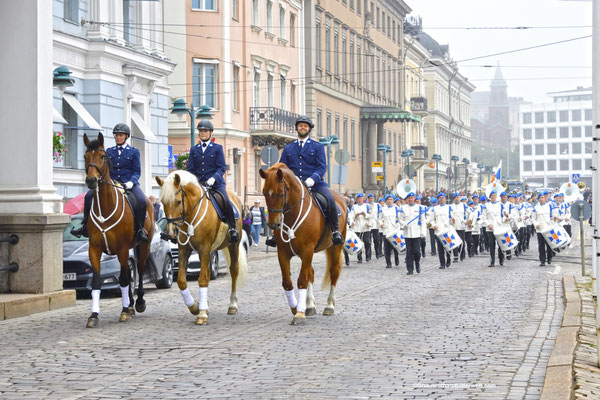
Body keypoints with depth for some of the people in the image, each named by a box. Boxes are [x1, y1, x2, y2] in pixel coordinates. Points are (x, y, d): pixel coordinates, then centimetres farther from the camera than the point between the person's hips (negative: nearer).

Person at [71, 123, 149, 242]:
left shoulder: (133, 152, 8)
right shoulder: (109, 151, 17)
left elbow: (137, 171, 3)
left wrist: (131, 182, -17)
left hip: (128, 183, -3)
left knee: (141, 201, -31)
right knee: (89, 195, -18)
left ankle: (140, 230, -14)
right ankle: (85, 226, -10)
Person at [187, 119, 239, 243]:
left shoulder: (217, 148, 8)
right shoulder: (194, 150, 15)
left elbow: (221, 168, 0)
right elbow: (190, 169, 13)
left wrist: (214, 178, -19)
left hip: (215, 183, -3)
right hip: (198, 184, 3)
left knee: (226, 203, -23)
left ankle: (232, 229, -12)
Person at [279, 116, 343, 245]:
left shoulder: (317, 147, 12)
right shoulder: (288, 149, 20)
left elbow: (322, 167, 0)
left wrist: (312, 179, -19)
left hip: (314, 184, -2)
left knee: (330, 200, -29)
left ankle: (335, 230, -13)